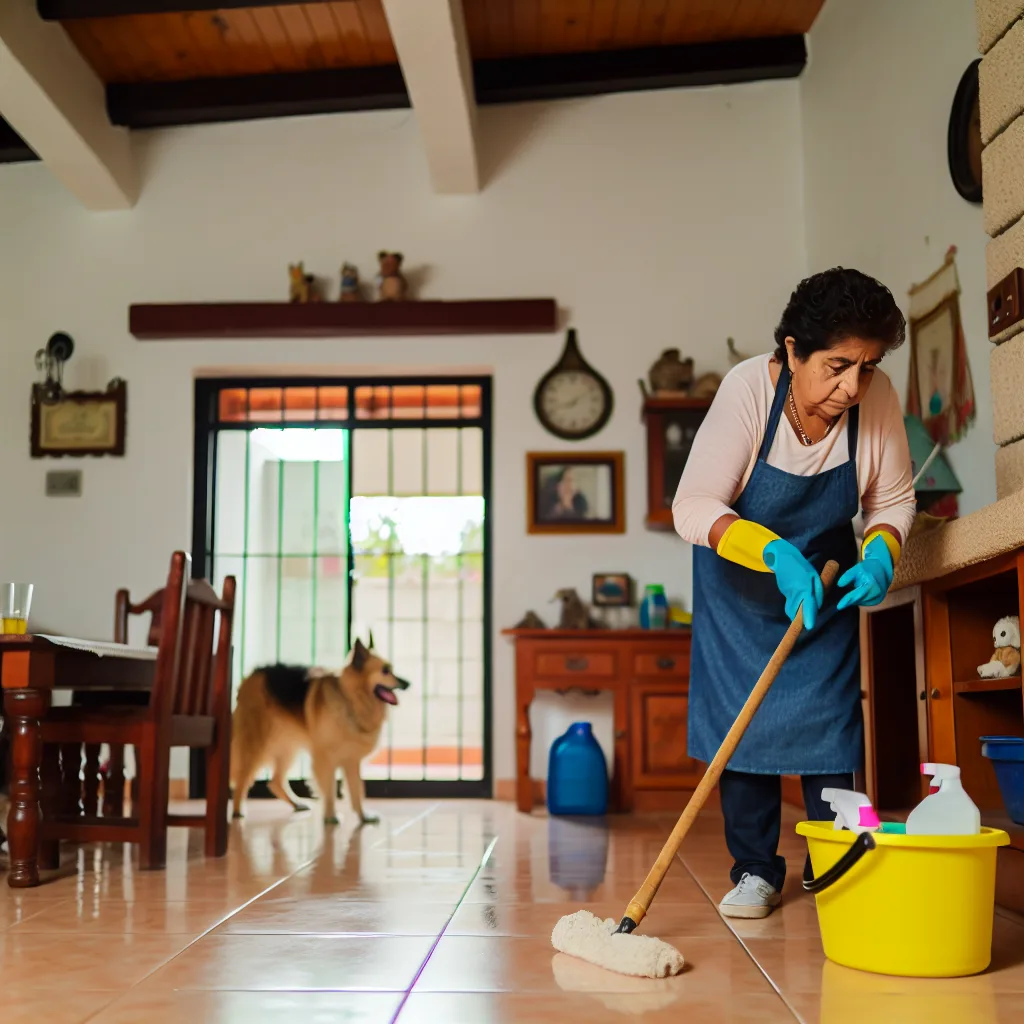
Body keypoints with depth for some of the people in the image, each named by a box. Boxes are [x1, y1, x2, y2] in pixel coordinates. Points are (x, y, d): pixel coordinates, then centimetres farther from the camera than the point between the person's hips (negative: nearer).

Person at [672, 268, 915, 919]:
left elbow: (894, 498, -4)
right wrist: (772, 551, -42)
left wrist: (881, 553, -25)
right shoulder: (750, 388, -29)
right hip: (740, 582, -2)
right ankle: (755, 870, 11)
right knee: (741, 721, -1)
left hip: (826, 578, 2)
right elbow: (694, 507, -30)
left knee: (829, 717, -1)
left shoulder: (877, 399, -20)